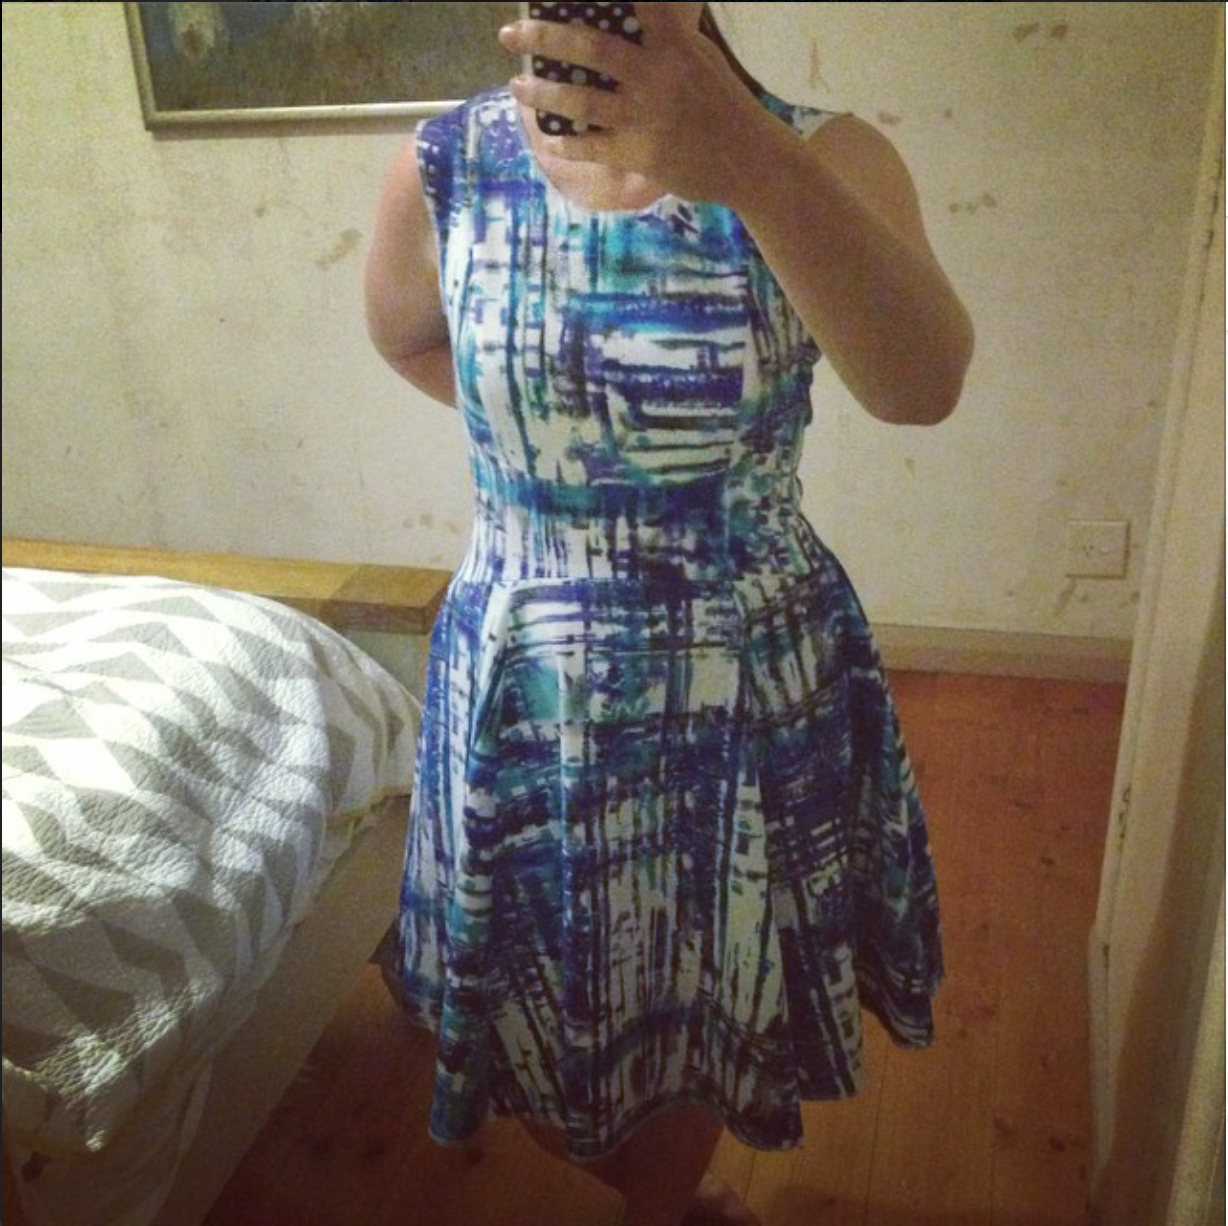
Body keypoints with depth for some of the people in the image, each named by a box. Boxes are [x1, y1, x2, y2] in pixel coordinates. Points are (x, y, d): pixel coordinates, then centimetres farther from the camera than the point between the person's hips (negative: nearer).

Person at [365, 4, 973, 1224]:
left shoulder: (822, 159, -13)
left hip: (763, 696, 0)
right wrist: (537, 430, 3)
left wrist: (751, 164, -49)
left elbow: (923, 384, -34)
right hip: (531, 701, 1)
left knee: (726, 1018, 22)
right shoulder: (444, 169, -8)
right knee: (550, 1039, 20)